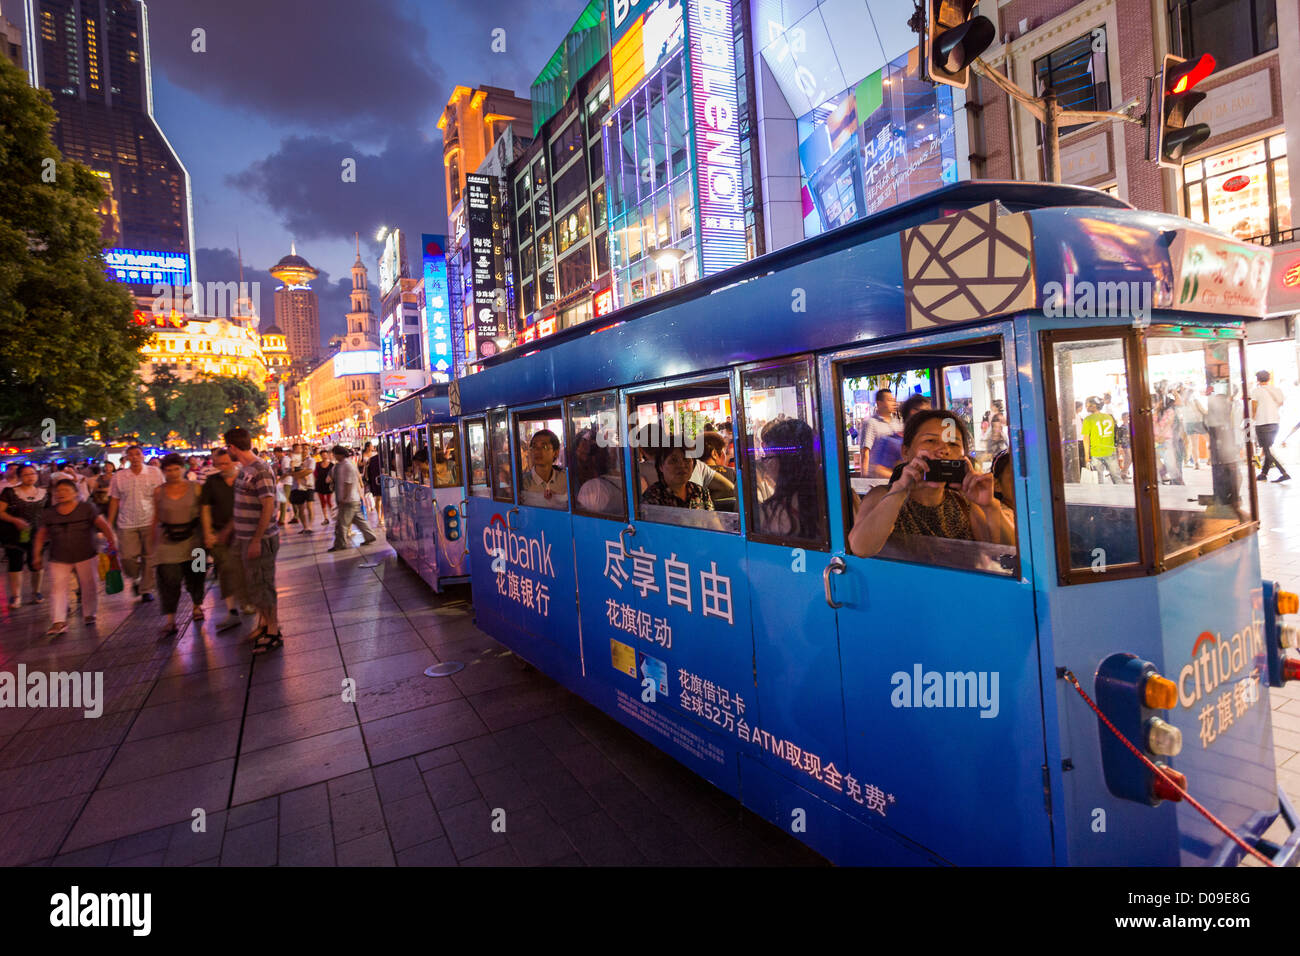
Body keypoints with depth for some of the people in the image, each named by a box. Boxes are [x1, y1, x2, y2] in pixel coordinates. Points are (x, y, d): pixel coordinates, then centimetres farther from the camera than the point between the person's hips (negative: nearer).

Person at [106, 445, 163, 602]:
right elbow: (114, 501, 8)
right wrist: (109, 524, 5)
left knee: (149, 557, 3)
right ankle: (135, 579, 28)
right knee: (128, 557, -3)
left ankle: (146, 589, 16)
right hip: (127, 524, 1)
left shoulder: (154, 473, 2)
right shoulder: (119, 476, 5)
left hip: (150, 522, -1)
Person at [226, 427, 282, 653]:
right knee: (251, 584, 18)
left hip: (260, 539, -9)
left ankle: (273, 633, 10)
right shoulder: (244, 469, 11)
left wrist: (256, 540, -23)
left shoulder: (260, 471, -20)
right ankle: (264, 623, 33)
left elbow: (268, 507, -23)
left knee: (259, 587, -1)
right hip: (245, 537, 9)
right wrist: (233, 529, 24)